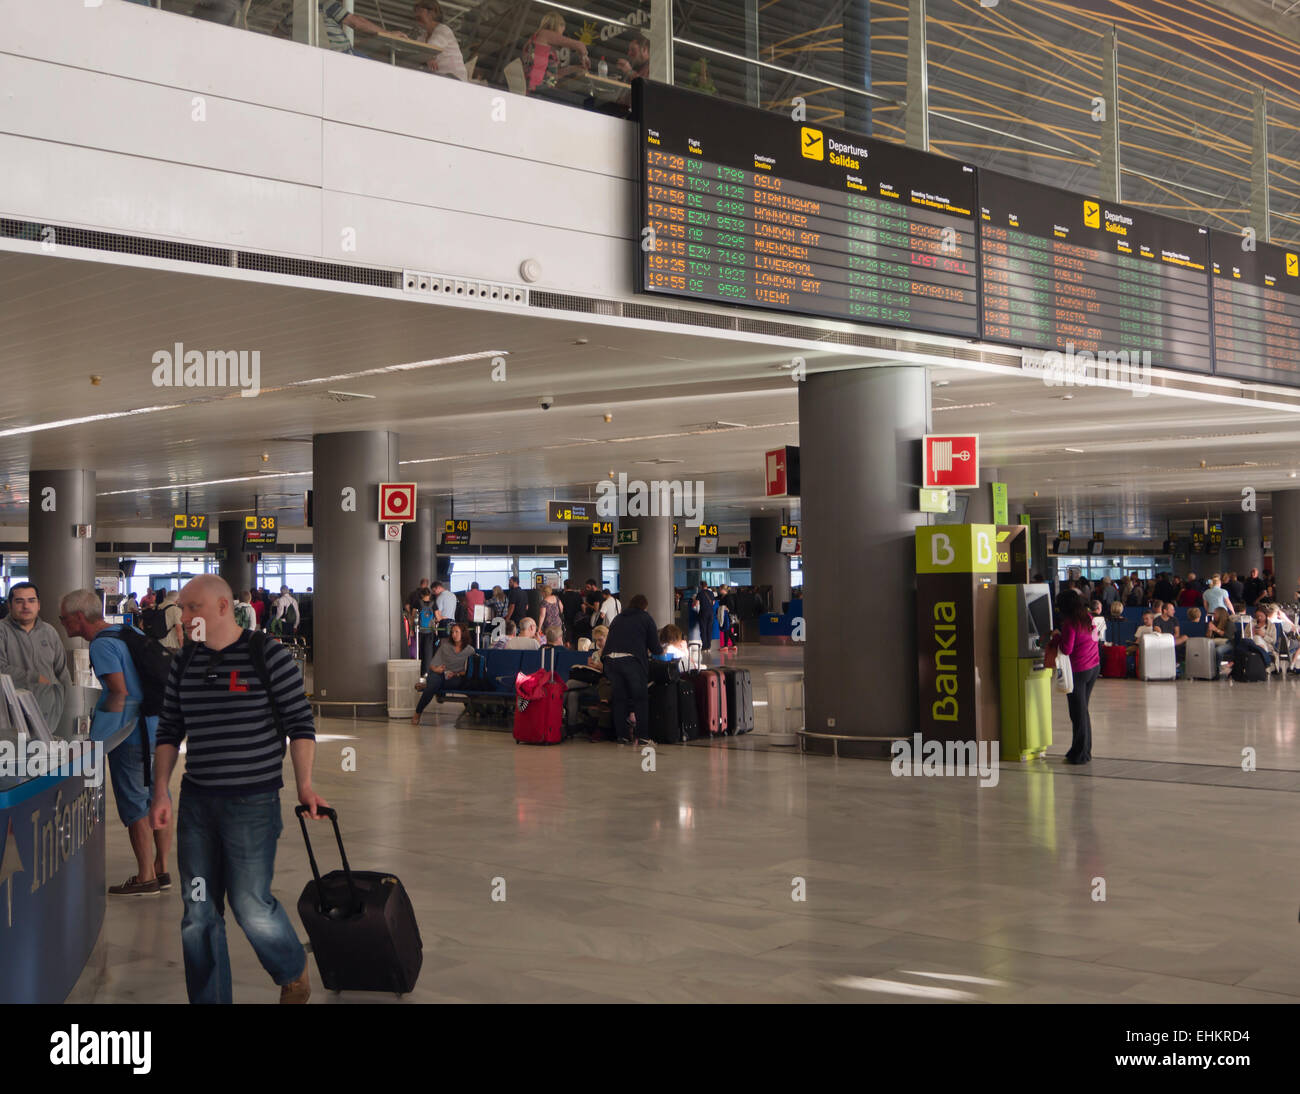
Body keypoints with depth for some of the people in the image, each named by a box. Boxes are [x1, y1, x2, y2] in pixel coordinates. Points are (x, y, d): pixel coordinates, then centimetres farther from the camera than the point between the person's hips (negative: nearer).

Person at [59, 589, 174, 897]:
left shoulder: (102, 645, -16)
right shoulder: (131, 632, 11)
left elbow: (120, 695, -20)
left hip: (133, 736, -9)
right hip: (159, 729, 9)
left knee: (135, 807, 1)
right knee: (156, 801, 15)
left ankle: (145, 878, 8)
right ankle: (161, 870, 22)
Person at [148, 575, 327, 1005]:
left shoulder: (268, 654, -7)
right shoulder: (183, 664, 8)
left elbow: (300, 723, -5)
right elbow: (169, 732, 13)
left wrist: (305, 786, -9)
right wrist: (161, 793, 5)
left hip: (253, 803, -5)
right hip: (196, 803, 5)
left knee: (251, 904, -4)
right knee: (198, 912, 7)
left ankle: (294, 973, 24)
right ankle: (210, 1000, 20)